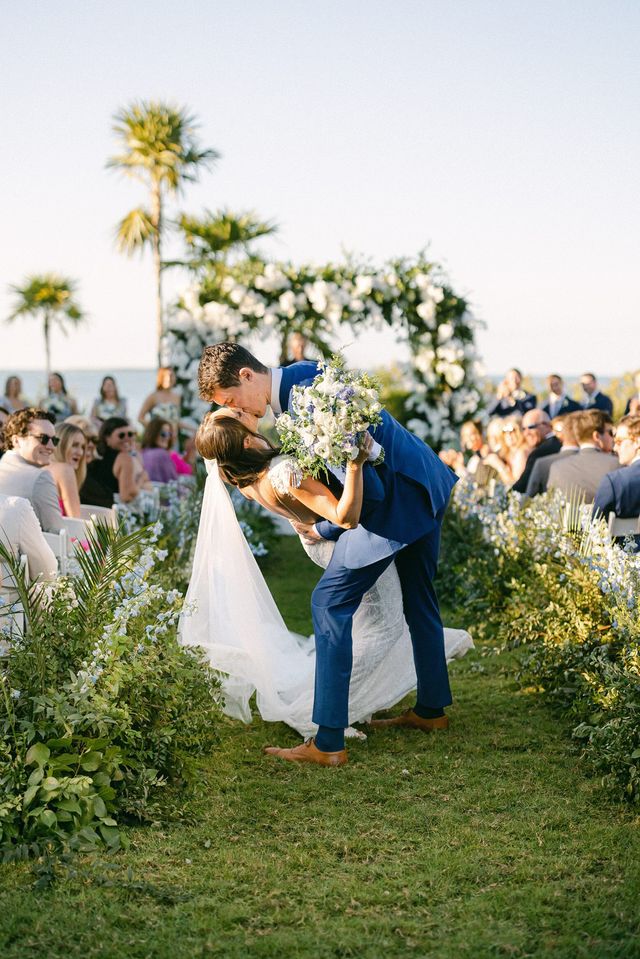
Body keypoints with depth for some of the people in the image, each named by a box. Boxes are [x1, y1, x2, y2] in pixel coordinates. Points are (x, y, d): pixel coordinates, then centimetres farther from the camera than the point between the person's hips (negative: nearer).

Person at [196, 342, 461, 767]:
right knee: (418, 599, 23)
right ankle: (431, 709, 40)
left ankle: (329, 743, -8)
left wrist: (323, 531, -10)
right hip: (424, 488, 11)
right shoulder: (297, 376, 6)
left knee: (330, 602, -8)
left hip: (395, 499, -11)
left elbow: (369, 492, -23)